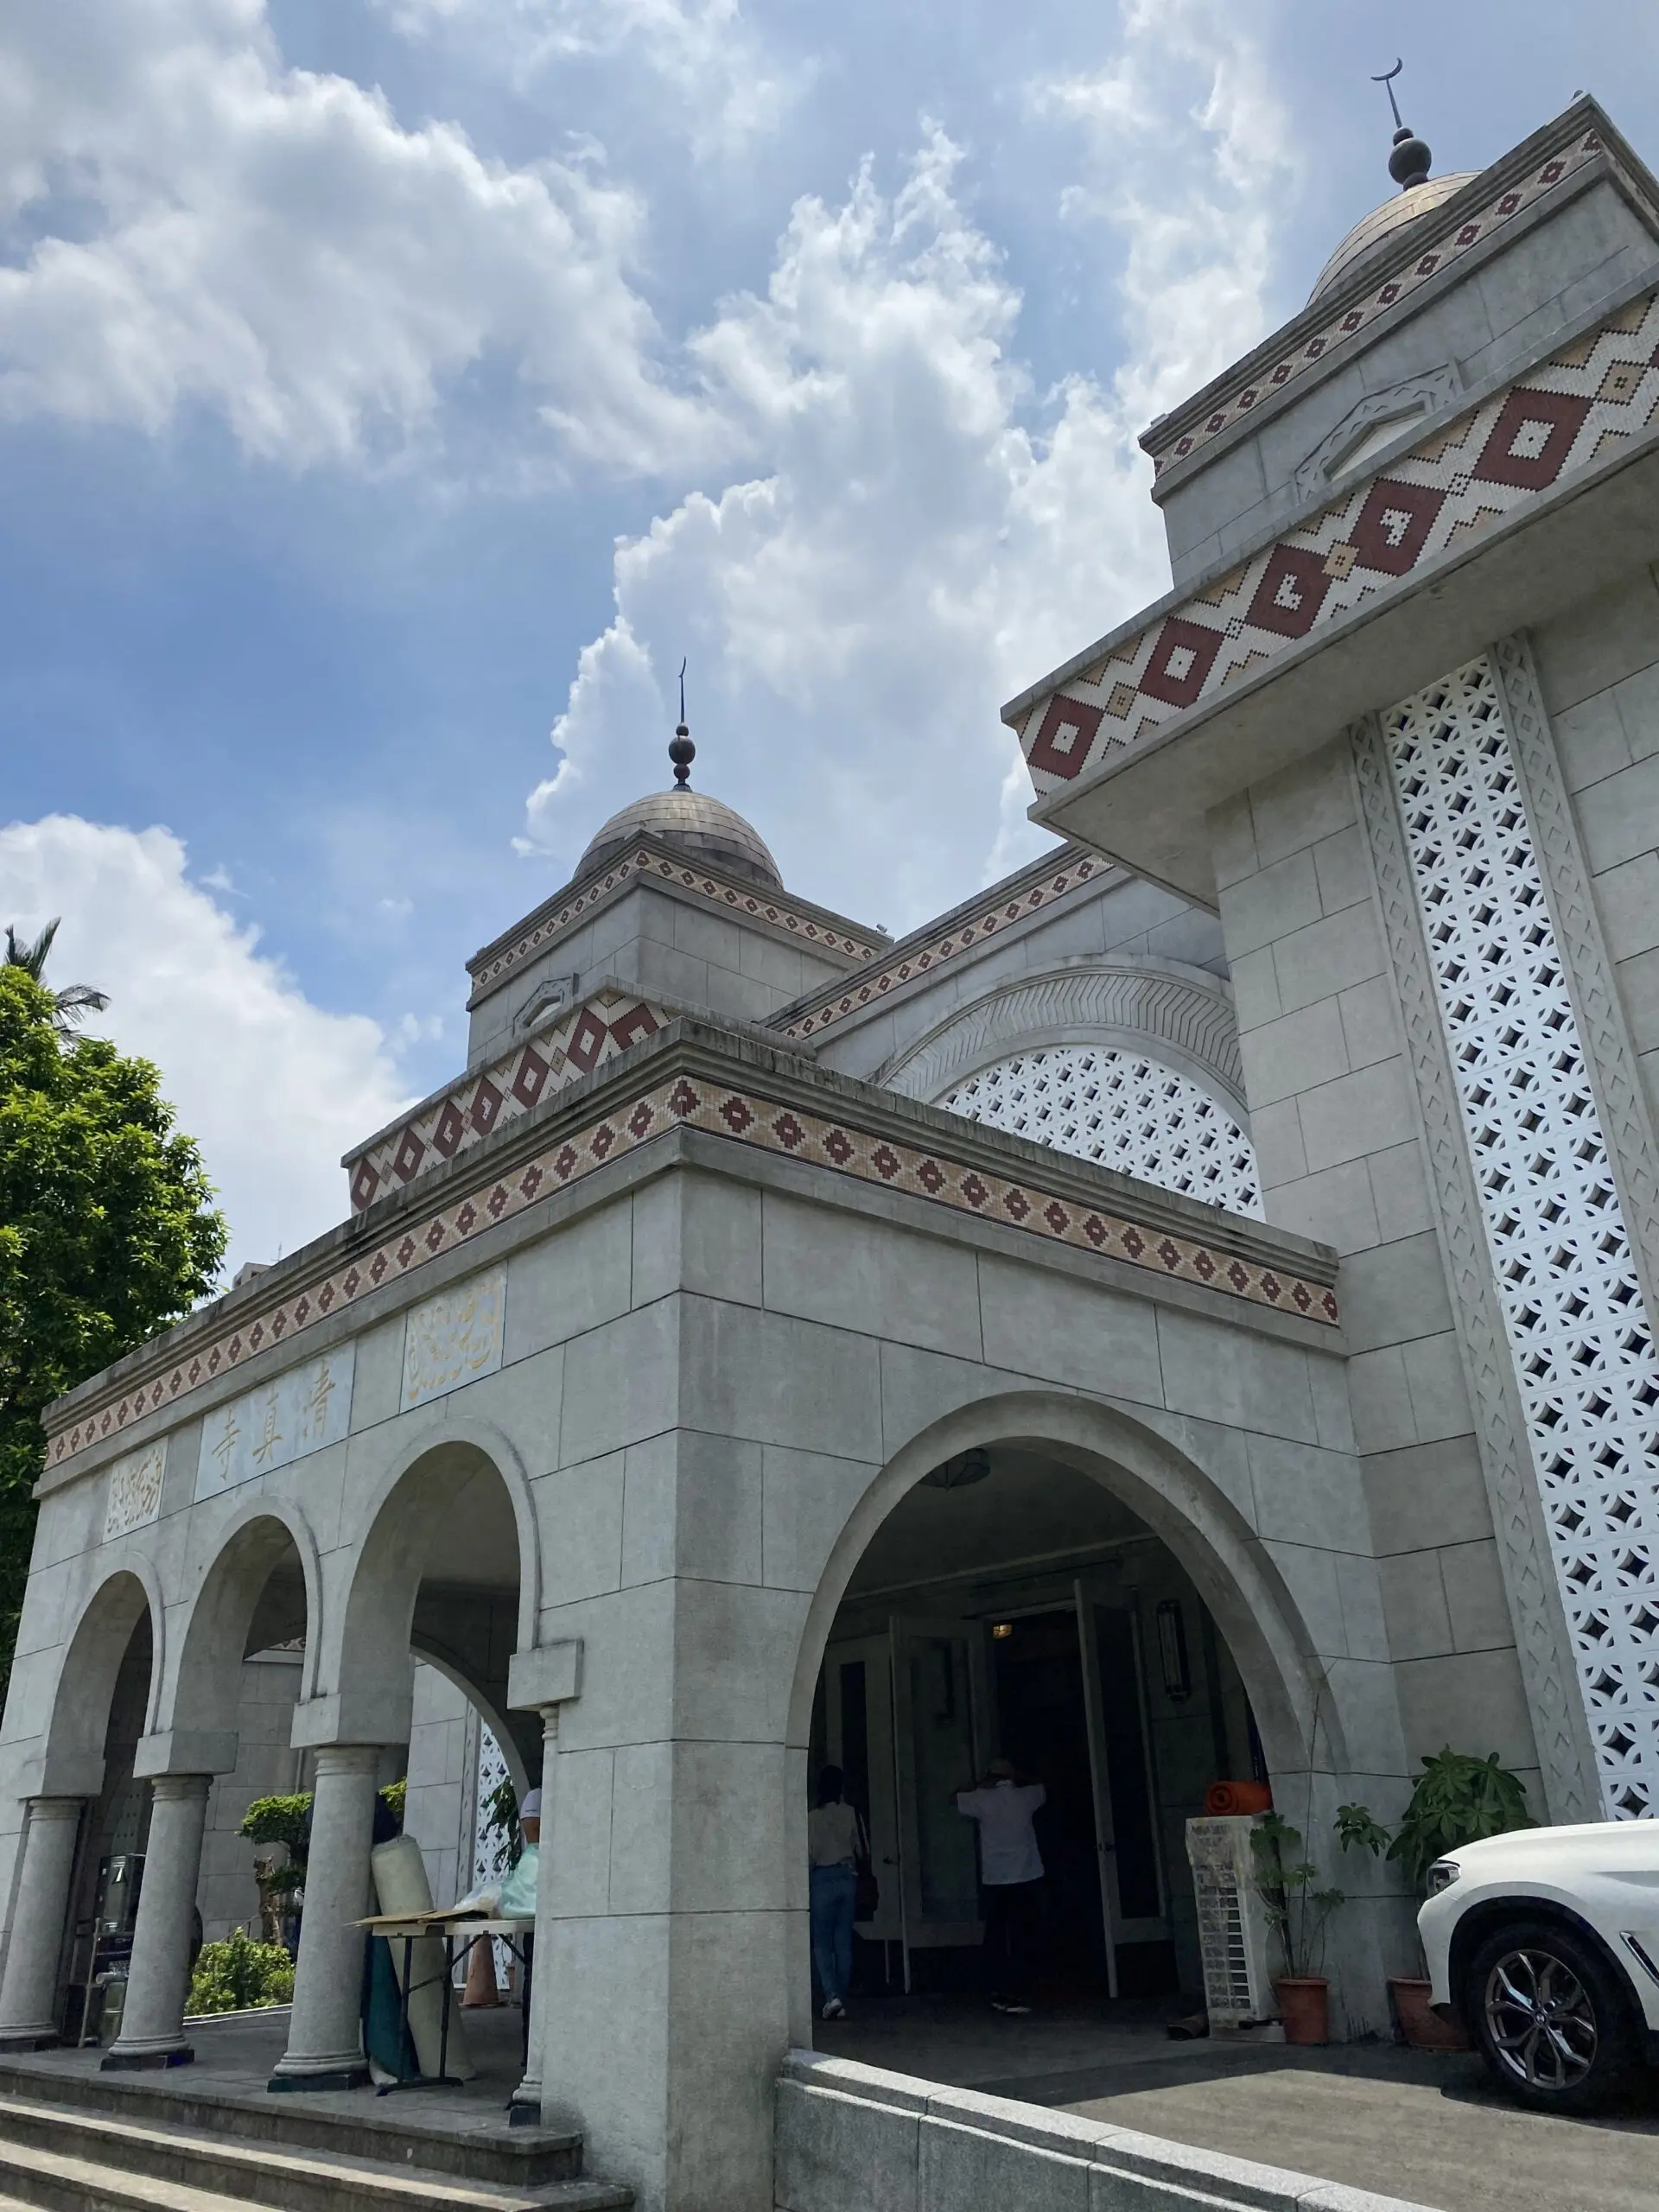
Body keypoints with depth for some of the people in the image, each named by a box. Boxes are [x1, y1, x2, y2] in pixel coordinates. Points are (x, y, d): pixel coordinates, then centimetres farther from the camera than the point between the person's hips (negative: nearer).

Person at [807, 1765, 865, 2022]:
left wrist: (805, 1882, 6)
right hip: (847, 1877, 3)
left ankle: (832, 1995, -13)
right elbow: (863, 1851, 6)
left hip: (823, 1878, -3)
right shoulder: (851, 1813, 0)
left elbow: (809, 1855, -8)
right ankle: (841, 2000, 12)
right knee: (844, 1942, 10)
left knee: (822, 1942, 3)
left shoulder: (813, 1817, -9)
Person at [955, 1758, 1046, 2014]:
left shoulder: (983, 1799, 0)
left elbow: (956, 1798, 19)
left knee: (996, 1938, 11)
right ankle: (1018, 1995, -6)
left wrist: (980, 1785, 21)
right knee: (1023, 1939, 0)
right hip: (1027, 1879, 0)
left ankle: (1000, 1993, 11)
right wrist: (1018, 1781, 34)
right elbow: (1044, 1790, 26)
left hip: (994, 1881, 1)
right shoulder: (1026, 1796, 3)